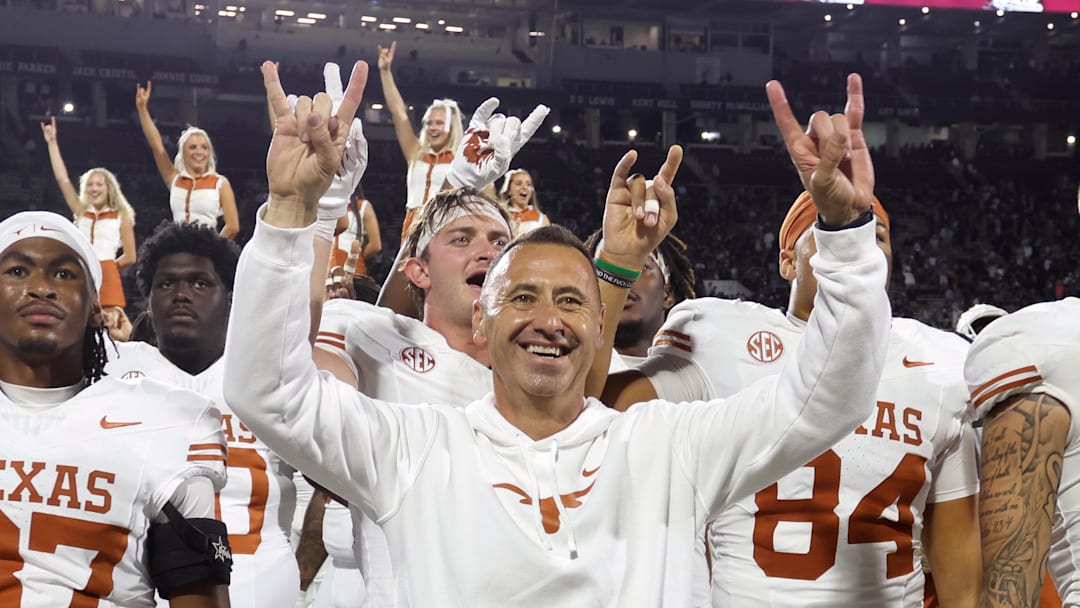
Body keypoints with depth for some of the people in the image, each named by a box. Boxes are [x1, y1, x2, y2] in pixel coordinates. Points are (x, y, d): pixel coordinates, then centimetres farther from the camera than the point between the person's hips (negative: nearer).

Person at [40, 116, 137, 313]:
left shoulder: (121, 216, 6)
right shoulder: (81, 212, 15)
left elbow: (130, 257, 5)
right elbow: (62, 179, 11)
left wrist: (103, 268, 10)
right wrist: (52, 142, 11)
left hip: (107, 280, -3)